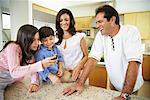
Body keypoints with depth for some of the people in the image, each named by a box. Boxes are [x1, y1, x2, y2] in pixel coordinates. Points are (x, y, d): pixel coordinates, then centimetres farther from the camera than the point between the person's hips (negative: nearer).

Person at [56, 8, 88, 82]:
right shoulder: (57, 39, 5)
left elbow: (85, 56, 0)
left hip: (77, 73, -2)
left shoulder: (79, 36, -5)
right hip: (63, 73, 3)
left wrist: (78, 67, -15)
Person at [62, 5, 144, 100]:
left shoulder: (131, 32, -22)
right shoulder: (101, 35, -8)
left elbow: (133, 63, -30)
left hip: (133, 88, -3)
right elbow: (93, 58, -14)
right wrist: (80, 83, -22)